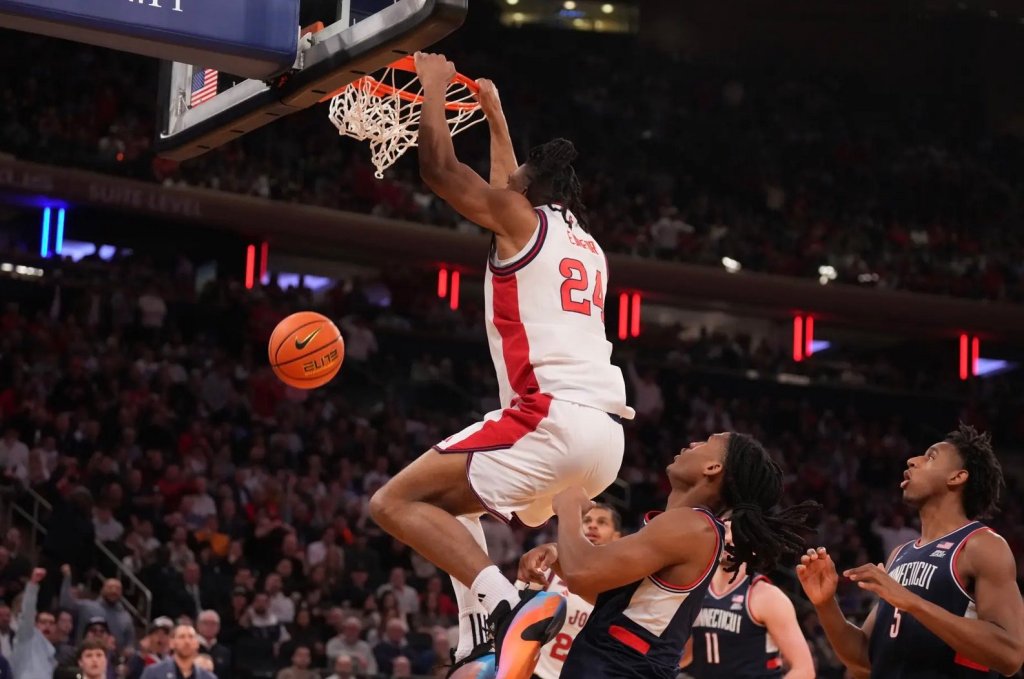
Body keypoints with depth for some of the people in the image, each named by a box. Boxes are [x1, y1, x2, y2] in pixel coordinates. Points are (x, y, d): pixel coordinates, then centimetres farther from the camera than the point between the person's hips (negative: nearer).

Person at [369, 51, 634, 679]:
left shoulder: (522, 219, 6)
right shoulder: (589, 247, 27)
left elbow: (439, 167, 3)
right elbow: (517, 185, 46)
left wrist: (434, 85, 17)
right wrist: (495, 114, 54)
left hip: (552, 418, -8)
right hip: (607, 436, 8)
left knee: (396, 503, -5)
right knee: (452, 502, 28)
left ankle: (507, 607, -25)